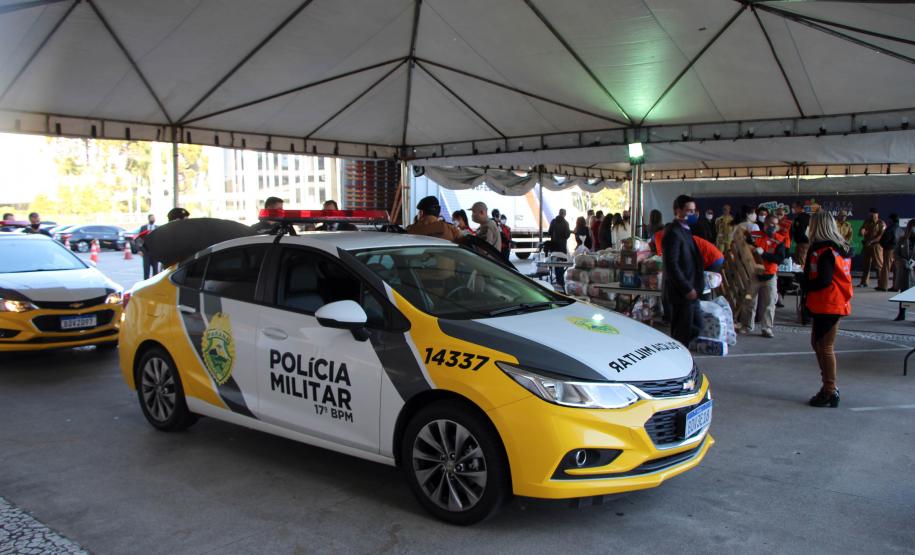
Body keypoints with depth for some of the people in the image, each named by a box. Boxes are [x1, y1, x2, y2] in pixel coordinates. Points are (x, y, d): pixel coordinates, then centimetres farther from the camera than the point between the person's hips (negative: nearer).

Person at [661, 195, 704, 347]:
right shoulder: (673, 233, -15)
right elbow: (671, 265, -22)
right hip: (681, 294, -10)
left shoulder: (686, 230, 16)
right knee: (681, 334, -2)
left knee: (695, 328, 16)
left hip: (690, 292, 10)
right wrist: (687, 289, -21)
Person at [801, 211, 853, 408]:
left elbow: (823, 281, -21)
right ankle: (828, 386, 25)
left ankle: (831, 392, 6)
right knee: (817, 343, 17)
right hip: (825, 304, 10)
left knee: (825, 347, -2)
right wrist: (807, 283, 3)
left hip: (828, 306, -10)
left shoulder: (825, 251, -17)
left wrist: (805, 284, -5)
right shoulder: (838, 248, 12)